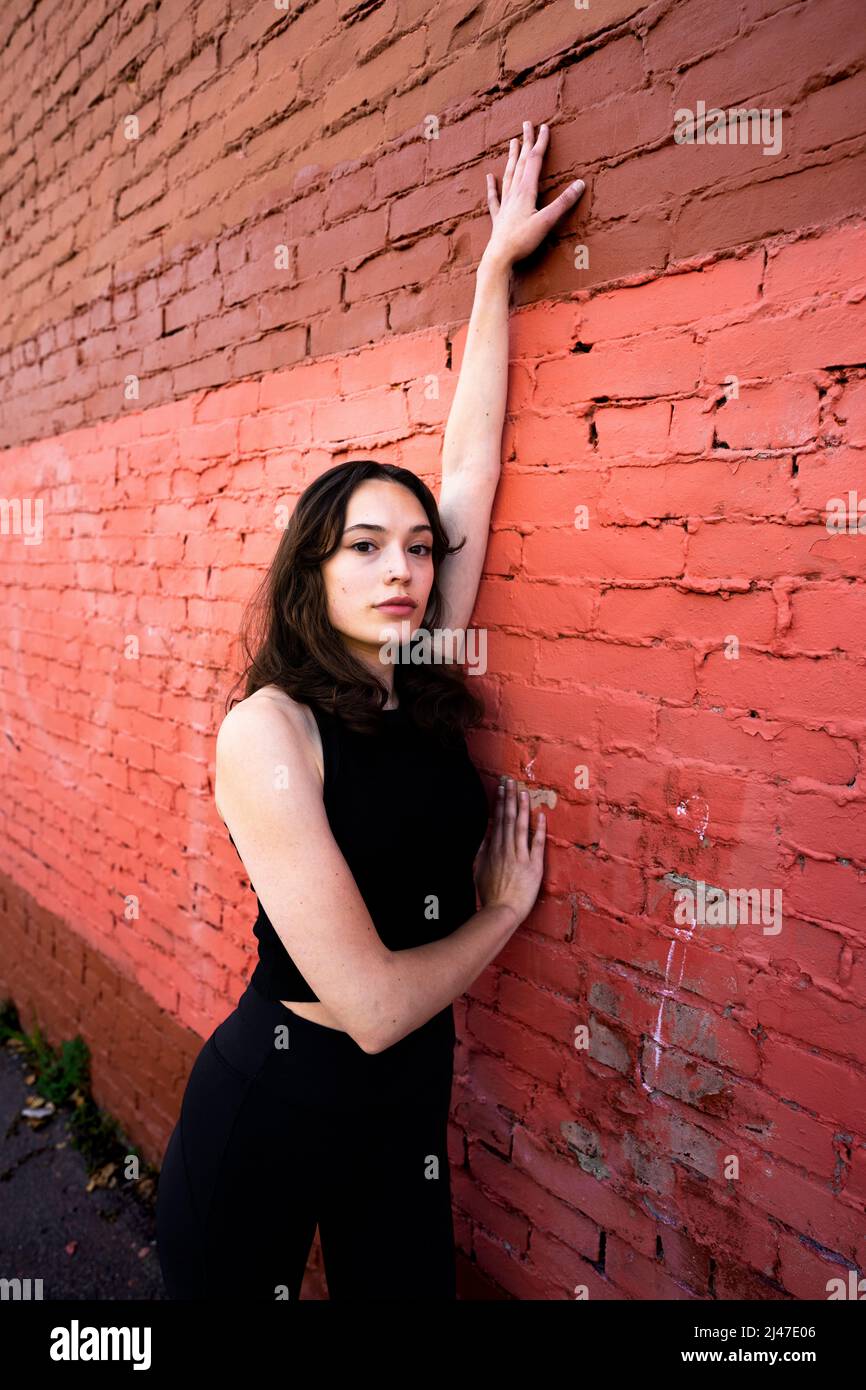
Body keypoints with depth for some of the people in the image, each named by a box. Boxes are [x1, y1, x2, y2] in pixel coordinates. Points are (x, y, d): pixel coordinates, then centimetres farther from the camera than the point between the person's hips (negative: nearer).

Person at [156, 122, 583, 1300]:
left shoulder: (425, 684, -6)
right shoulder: (267, 729, -23)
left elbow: (471, 458, -3)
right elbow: (372, 1003, -26)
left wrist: (498, 264, 3)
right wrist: (506, 905, -9)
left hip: (411, 1095, 6)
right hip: (275, 1102, -5)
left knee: (405, 1285, 23)